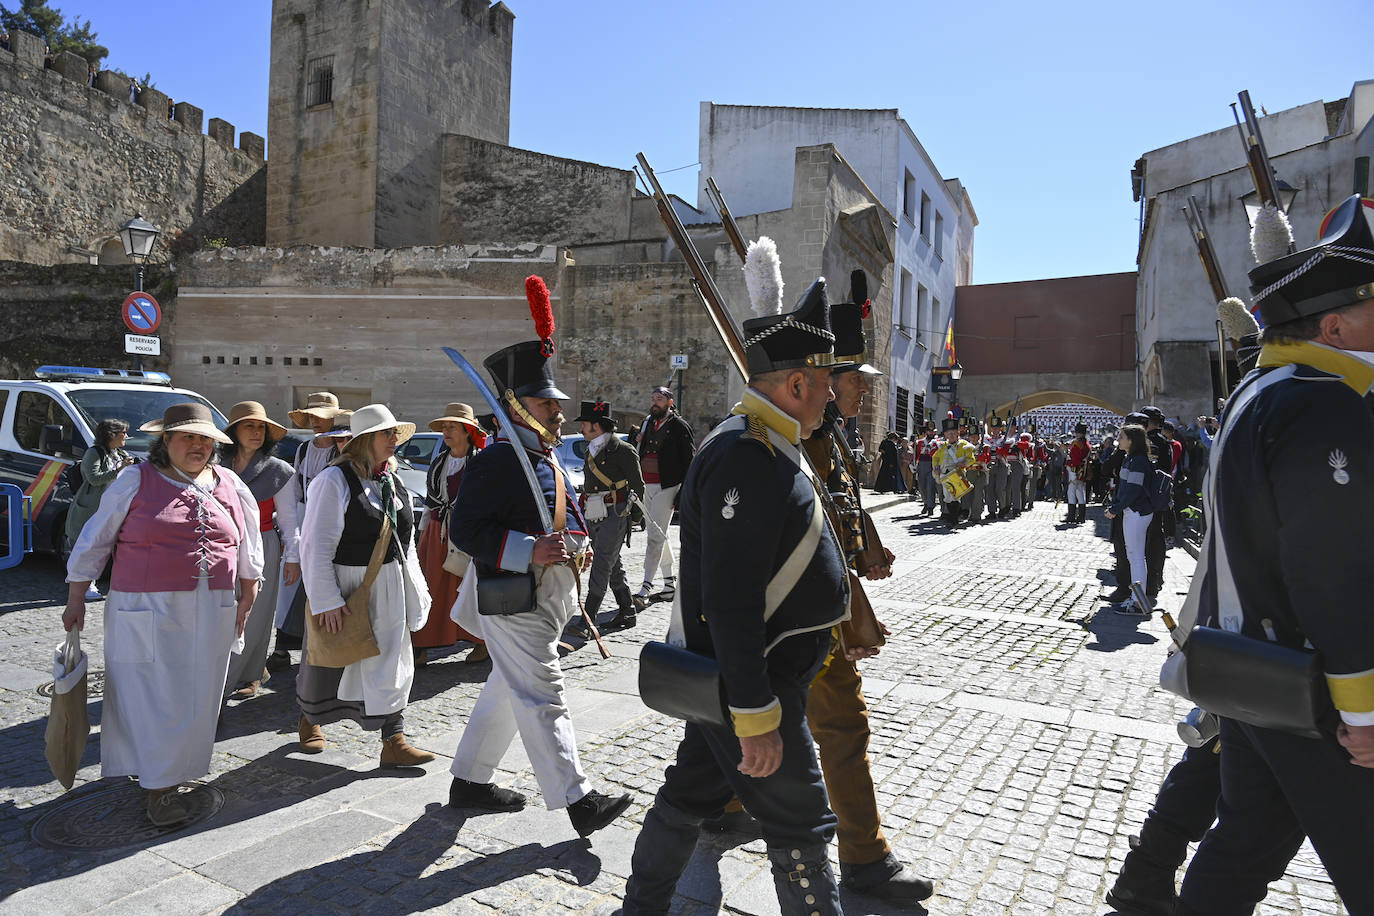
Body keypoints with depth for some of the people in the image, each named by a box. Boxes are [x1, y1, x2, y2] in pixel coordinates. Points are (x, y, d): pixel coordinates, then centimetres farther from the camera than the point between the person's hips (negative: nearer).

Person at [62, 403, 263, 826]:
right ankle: (159, 786, 8)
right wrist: (75, 599, 3)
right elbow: (94, 540, 3)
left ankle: (177, 770, 29)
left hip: (211, 613, 4)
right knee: (152, 696, -2)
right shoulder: (136, 482, -2)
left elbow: (249, 548, 16)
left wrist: (247, 598, 14)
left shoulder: (231, 486, 7)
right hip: (147, 612, -3)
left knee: (196, 697, 10)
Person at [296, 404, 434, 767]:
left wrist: (415, 590, 12)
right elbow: (316, 545, -17)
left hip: (388, 587, 5)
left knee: (390, 662, 4)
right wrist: (327, 601, -20)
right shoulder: (334, 480, -14)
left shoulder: (393, 482, 8)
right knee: (326, 661, 15)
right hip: (344, 587, -5)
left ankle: (393, 742, 10)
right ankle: (310, 719, 42)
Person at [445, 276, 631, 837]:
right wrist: (529, 552, -28)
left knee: (506, 692, 19)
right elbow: (464, 529, -21)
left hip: (548, 597, 10)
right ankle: (577, 800, 4)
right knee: (543, 699, -4)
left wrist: (577, 546, 12)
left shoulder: (547, 458, 15)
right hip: (515, 602, -10)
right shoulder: (497, 460, -16)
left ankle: (469, 781, 33)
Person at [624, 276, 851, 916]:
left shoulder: (762, 447, 10)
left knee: (691, 794, 22)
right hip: (752, 682, -10)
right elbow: (730, 599, -28)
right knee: (800, 828, 6)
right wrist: (757, 718, -24)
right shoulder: (747, 458, -25)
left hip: (725, 672, 10)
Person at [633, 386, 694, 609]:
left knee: (656, 536, -11)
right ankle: (669, 582, 23)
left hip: (666, 487, -7)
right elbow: (637, 453, 24)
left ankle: (645, 589, -12)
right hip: (645, 486, 7)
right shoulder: (646, 423, 16)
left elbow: (690, 462, -6)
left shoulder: (679, 427, -4)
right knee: (658, 535, 12)